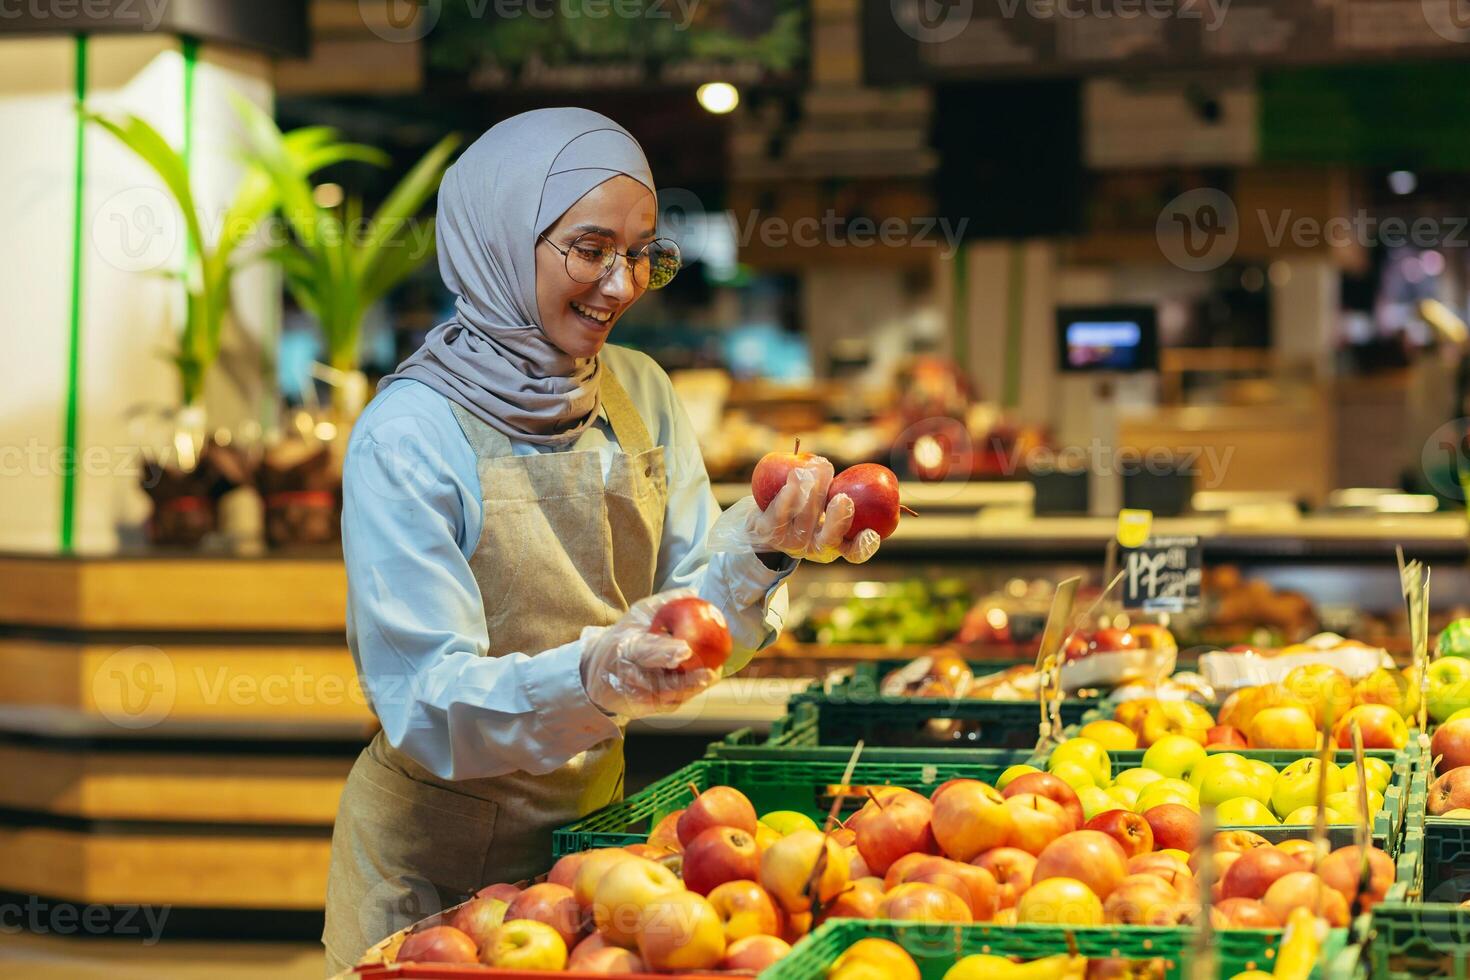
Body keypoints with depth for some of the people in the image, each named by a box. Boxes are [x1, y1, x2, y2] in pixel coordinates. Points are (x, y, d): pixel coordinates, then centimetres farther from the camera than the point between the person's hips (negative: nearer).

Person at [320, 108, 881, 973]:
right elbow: (426, 704, -23)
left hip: (592, 824, 6)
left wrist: (761, 548, -19)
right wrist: (591, 676, -39)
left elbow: (694, 630, 0)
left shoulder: (640, 394, 1)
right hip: (438, 872, -6)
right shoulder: (410, 433, -17)